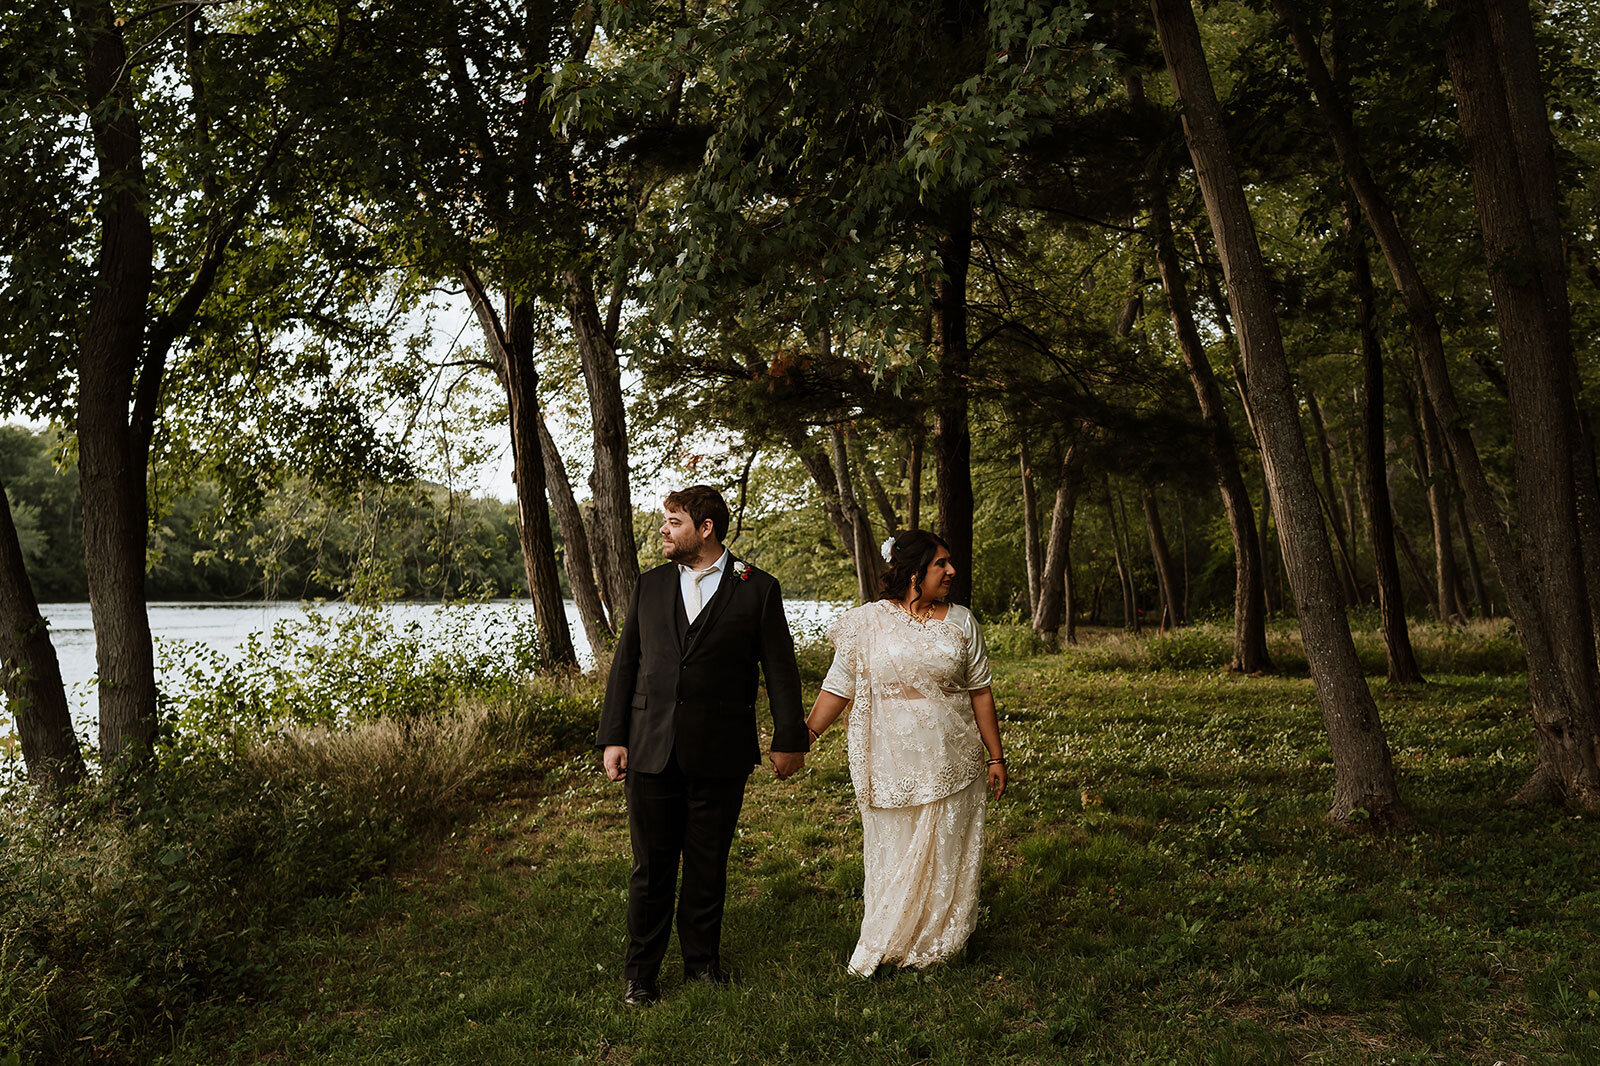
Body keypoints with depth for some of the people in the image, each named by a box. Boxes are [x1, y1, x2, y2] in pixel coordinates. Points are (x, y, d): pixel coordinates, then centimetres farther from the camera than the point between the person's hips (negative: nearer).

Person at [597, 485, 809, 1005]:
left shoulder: (757, 589, 1)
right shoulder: (650, 585, 10)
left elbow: (780, 669, 4)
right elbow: (625, 664, 10)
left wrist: (788, 739, 4)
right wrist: (612, 738, 5)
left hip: (720, 755, -2)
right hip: (651, 749, 2)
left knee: (708, 864, 10)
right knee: (651, 866, 7)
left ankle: (702, 958, 27)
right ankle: (641, 971, 20)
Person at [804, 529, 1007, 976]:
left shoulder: (960, 621, 6)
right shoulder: (866, 622, -1)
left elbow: (979, 691, 8)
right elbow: (838, 687, 1)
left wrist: (995, 756, 7)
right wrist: (803, 735, -8)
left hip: (950, 764, 2)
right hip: (890, 766, -2)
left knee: (945, 858, 7)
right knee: (891, 858, 6)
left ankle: (936, 947, 24)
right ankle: (882, 951, 21)